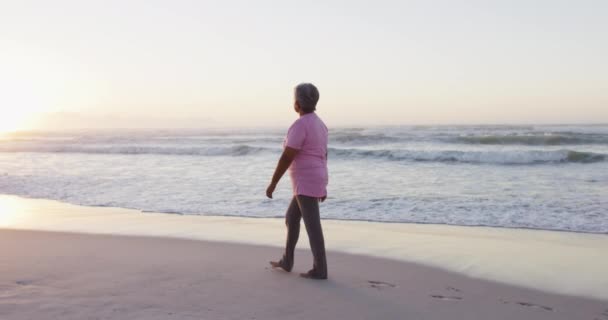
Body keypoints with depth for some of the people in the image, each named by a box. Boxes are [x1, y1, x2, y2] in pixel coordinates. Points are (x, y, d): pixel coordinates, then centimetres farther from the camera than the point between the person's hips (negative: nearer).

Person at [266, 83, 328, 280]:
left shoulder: (300, 125, -18)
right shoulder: (319, 124, 14)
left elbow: (286, 158, -19)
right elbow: (323, 157, 18)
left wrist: (273, 183, -11)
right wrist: (322, 186, 23)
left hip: (306, 183, -10)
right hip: (313, 181, 10)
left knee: (312, 226, -3)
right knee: (291, 218, 19)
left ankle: (320, 269, 4)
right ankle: (287, 262, 27)